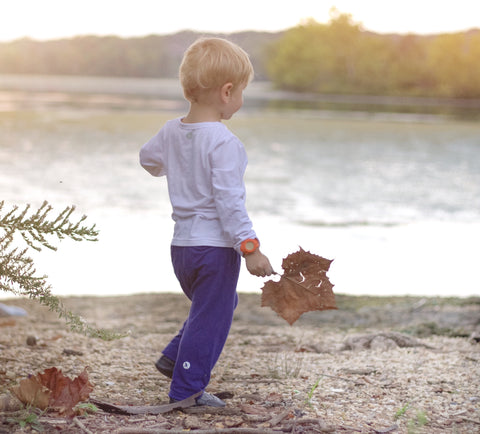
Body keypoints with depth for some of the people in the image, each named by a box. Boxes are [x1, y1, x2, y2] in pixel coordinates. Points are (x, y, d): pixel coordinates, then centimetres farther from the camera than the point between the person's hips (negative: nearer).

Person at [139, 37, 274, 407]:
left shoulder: (171, 131, 5)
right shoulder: (223, 142, -19)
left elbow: (148, 158, 25)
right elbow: (229, 200, -24)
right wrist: (249, 247, -21)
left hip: (181, 244, 8)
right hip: (216, 245, -8)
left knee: (222, 304, 27)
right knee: (212, 316, 3)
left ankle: (174, 357, 27)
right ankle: (187, 388, 8)